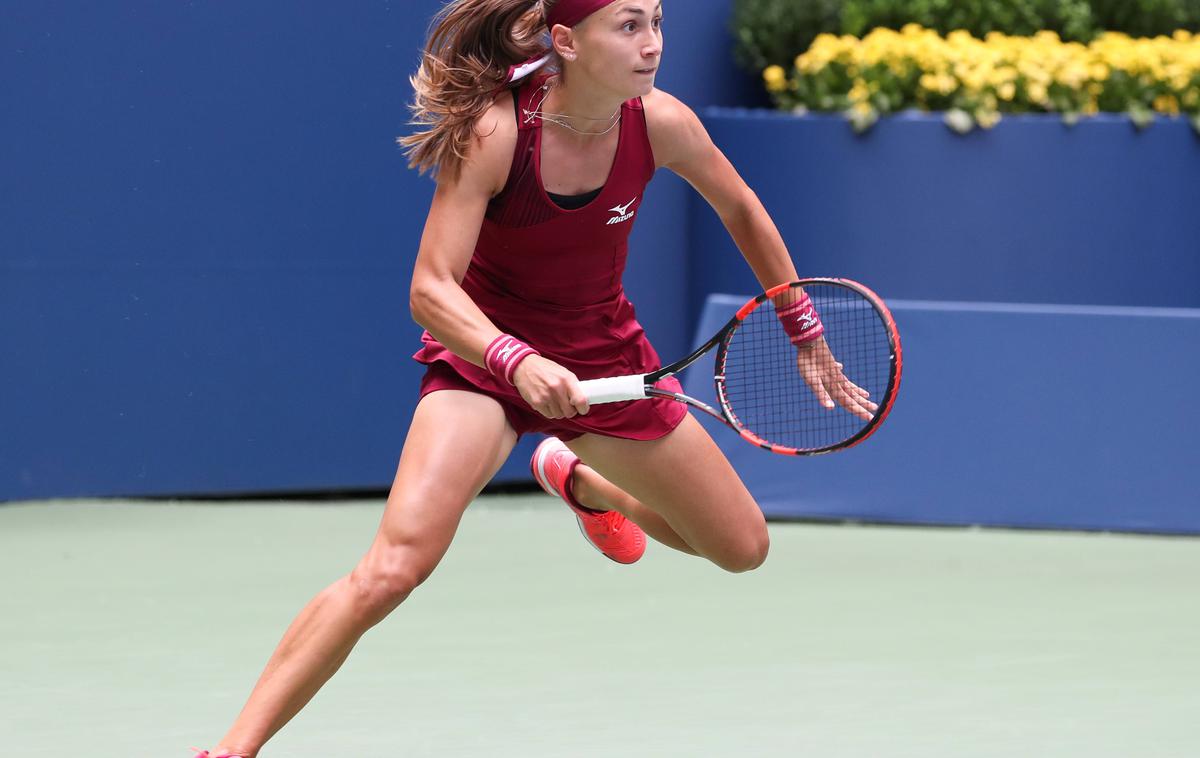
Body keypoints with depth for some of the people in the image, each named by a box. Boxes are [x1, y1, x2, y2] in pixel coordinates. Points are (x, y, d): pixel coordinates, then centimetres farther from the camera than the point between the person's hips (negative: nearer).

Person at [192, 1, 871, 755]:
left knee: (745, 548, 14)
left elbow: (744, 213, 4)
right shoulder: (493, 133, -28)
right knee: (394, 567, -27)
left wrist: (807, 340, 11)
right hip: (482, 354, -5)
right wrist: (516, 360, -47)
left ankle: (582, 482, 43)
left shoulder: (661, 124, -17)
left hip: (606, 358, 5)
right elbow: (431, 288, -30)